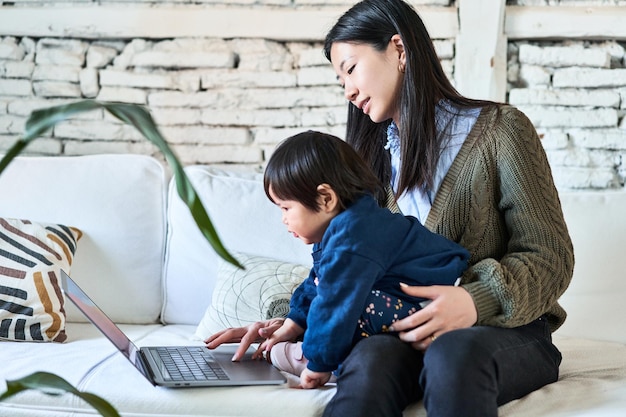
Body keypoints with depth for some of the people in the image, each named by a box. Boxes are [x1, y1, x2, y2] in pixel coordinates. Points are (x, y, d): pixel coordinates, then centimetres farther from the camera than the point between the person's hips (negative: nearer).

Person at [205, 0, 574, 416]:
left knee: (455, 351, -39)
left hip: (505, 330, -3)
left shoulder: (499, 129, 1)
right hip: (407, 331, 3)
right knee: (369, 359, -33)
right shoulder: (375, 153, 17)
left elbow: (551, 257, -5)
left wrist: (477, 301, -23)